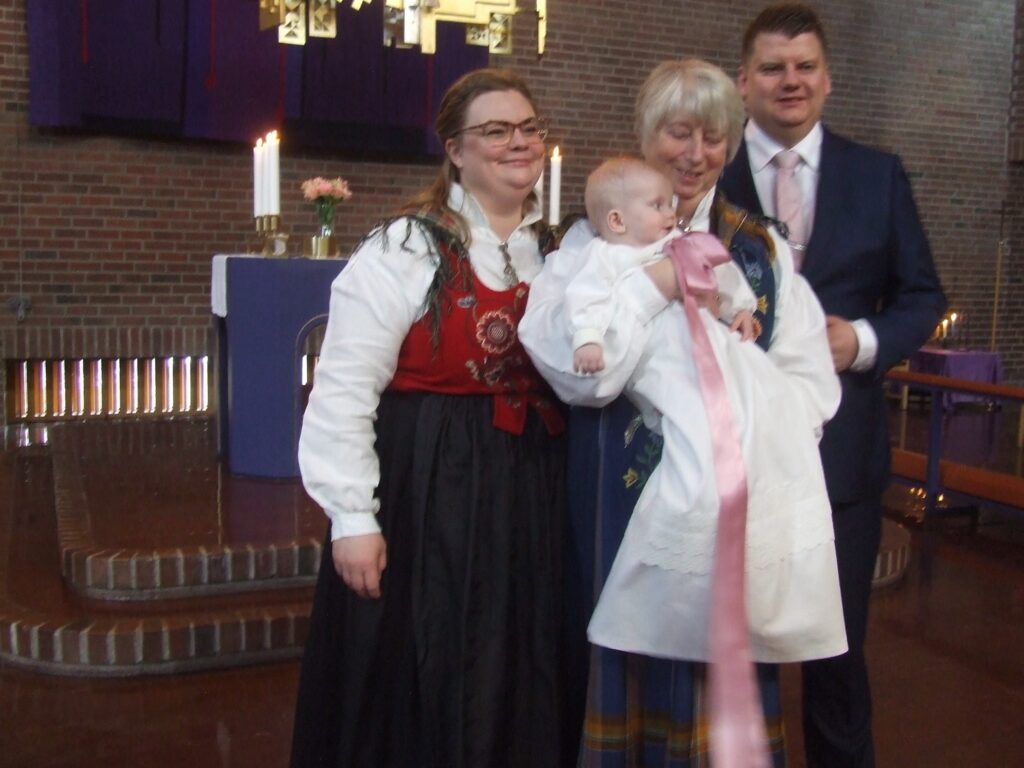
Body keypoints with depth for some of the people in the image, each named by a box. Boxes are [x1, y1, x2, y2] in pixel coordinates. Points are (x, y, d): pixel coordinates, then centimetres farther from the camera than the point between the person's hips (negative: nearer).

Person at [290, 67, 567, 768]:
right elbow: (344, 392, -12)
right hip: (425, 491, -5)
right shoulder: (405, 249, -9)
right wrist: (352, 517, -14)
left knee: (515, 687, 15)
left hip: (531, 496, 6)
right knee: (419, 683, 5)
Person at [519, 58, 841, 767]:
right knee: (630, 667, 6)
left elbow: (810, 380, 3)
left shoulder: (762, 250, 9)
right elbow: (578, 371, -14)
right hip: (623, 490, -2)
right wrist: (655, 282, -16)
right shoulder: (593, 243, 0)